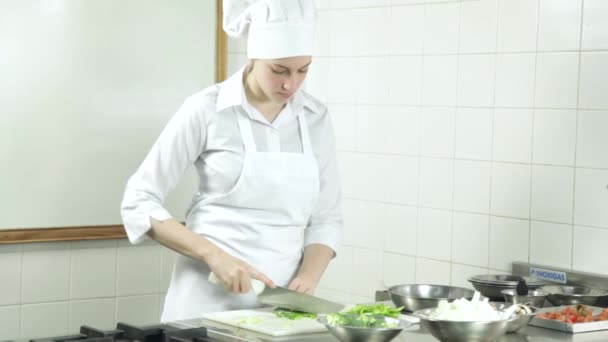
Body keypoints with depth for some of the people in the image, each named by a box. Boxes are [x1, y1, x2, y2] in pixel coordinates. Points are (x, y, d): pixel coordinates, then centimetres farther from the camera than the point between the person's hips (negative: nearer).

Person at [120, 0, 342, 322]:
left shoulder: (316, 118, 3)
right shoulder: (206, 110, -9)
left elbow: (326, 218, 8)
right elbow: (139, 203, -8)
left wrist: (307, 279, -10)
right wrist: (213, 254, -18)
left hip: (279, 305, 4)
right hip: (209, 298, -3)